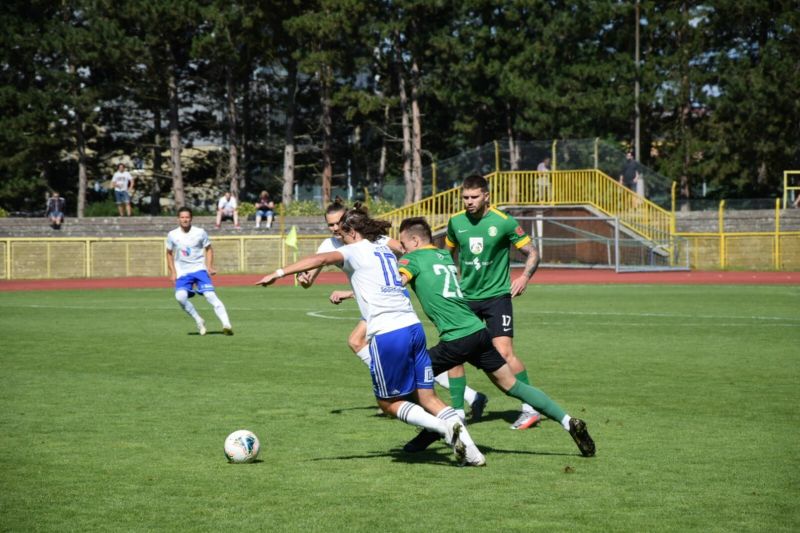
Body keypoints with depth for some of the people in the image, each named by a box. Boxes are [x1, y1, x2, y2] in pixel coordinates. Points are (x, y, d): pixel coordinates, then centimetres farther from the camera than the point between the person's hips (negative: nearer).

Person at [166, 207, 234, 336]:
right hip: (182, 272, 1)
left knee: (211, 295, -18)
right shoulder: (172, 235, 0)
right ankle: (199, 321, -7)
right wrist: (172, 272, 5)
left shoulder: (200, 233, -3)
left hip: (200, 269, -1)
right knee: (180, 296, -24)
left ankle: (226, 325, -22)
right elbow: (169, 253, 14)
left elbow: (208, 249, 9)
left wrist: (210, 267, -4)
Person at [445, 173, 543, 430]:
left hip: (496, 295, -4)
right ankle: (457, 411, 12)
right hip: (464, 297, 4)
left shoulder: (504, 222, -10)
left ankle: (531, 408, -3)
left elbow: (532, 252, -4)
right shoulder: (456, 222, 2)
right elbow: (449, 252, 22)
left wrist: (524, 277, -19)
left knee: (504, 352, -15)